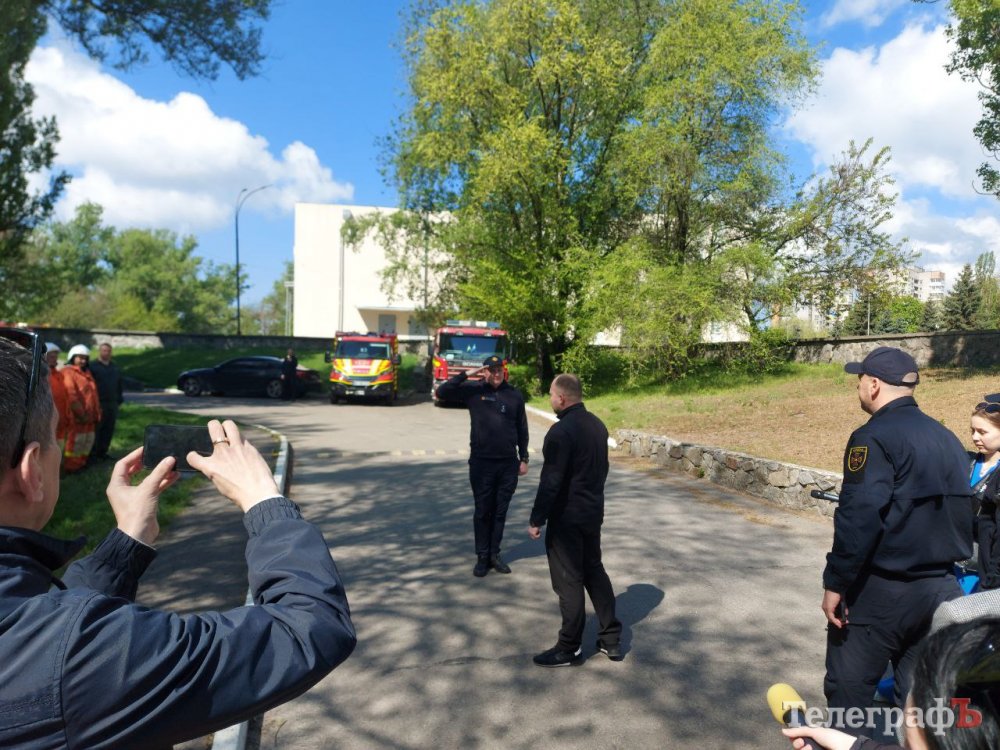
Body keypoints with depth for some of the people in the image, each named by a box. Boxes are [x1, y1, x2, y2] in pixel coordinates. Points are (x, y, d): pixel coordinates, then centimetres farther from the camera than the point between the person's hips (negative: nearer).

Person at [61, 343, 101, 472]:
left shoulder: (87, 373, 20)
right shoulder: (68, 372, -8)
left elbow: (94, 394, 21)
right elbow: (71, 395, -16)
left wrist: (97, 412, 14)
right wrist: (80, 413, -18)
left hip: (89, 416, 9)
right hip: (76, 416, -9)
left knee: (88, 440, 13)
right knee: (75, 442, -6)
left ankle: (81, 463, 24)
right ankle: (71, 467, 1)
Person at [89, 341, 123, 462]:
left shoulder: (115, 368, 18)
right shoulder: (92, 367, -2)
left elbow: (119, 385, 23)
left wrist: (119, 400, 17)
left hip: (112, 404, 6)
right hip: (98, 403, -6)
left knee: (109, 430, 8)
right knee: (96, 430, -3)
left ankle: (102, 453, 16)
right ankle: (93, 454, 3)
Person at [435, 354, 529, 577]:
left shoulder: (515, 395, 4)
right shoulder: (473, 390, -2)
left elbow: (522, 429, 9)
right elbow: (442, 392, -10)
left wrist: (523, 458, 7)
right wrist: (466, 375, -16)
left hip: (508, 464, 2)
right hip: (481, 463, -2)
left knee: (500, 511, 11)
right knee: (482, 512, 7)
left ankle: (495, 554, 24)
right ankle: (482, 556, 19)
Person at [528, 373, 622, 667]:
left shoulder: (561, 431, -21)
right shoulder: (597, 425, 5)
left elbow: (550, 481, -22)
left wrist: (536, 520, -15)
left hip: (566, 517, -8)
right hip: (594, 511, 9)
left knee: (568, 581, 3)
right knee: (594, 571, 19)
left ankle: (570, 648, 15)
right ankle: (611, 638, 27)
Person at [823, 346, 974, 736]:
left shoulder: (874, 437, -16)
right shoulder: (947, 438, 9)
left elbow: (858, 519, -22)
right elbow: (959, 512, 16)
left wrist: (835, 582, -16)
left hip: (880, 589, -8)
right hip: (940, 588, 8)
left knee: (849, 693, 6)